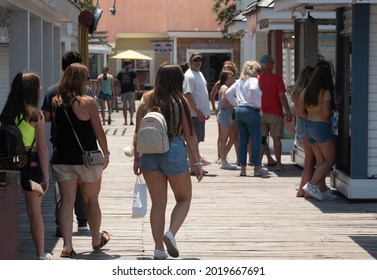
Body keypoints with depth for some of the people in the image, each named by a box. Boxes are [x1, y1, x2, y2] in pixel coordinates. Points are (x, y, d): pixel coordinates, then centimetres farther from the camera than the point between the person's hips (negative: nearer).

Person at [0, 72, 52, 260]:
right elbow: (42, 149, -12)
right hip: (31, 167, -3)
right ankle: (41, 255, 17)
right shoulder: (35, 114, -10)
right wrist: (45, 176, -7)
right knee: (34, 212, 8)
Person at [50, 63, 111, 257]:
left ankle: (67, 246, -7)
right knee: (91, 201, 14)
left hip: (61, 159, 3)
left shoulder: (56, 102, 0)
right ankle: (96, 240, 31)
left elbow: (53, 128, 6)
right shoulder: (87, 103, -12)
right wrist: (106, 153, 5)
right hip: (87, 159, -3)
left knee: (66, 201, 3)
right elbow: (99, 132, -7)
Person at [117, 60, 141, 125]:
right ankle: (131, 119, -14)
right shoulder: (133, 71, -1)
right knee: (131, 105, -1)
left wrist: (120, 90, 19)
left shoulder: (120, 72, 6)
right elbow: (136, 81, -4)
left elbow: (118, 82, 10)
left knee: (124, 106, 7)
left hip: (123, 91, 2)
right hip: (131, 90, -2)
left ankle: (125, 121, 9)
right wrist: (138, 90, 3)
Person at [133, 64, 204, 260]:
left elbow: (138, 132, 5)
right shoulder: (180, 101, -5)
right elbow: (189, 135, -5)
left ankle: (159, 248, 11)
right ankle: (171, 233, -11)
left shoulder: (146, 100, 4)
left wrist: (136, 158, 14)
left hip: (149, 154, 3)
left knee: (158, 203, 11)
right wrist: (197, 162, 0)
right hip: (174, 153, -3)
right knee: (184, 199, 14)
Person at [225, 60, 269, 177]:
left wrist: (236, 104, 14)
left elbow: (228, 94, 13)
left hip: (239, 111, 7)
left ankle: (243, 168, 12)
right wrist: (258, 105, -17)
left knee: (243, 140, 10)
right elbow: (254, 89, -28)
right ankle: (257, 168, 0)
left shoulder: (239, 81, 14)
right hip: (251, 111, -7)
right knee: (256, 140, -1)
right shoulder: (253, 80, -8)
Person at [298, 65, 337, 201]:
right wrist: (333, 113, 2)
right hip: (322, 127, -8)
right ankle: (311, 185, -11)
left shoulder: (305, 92, 6)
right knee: (330, 160, 0)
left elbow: (301, 112, 7)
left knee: (320, 161, 11)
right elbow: (326, 114, -18)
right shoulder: (325, 92, -14)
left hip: (309, 126, 8)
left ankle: (322, 191, 9)